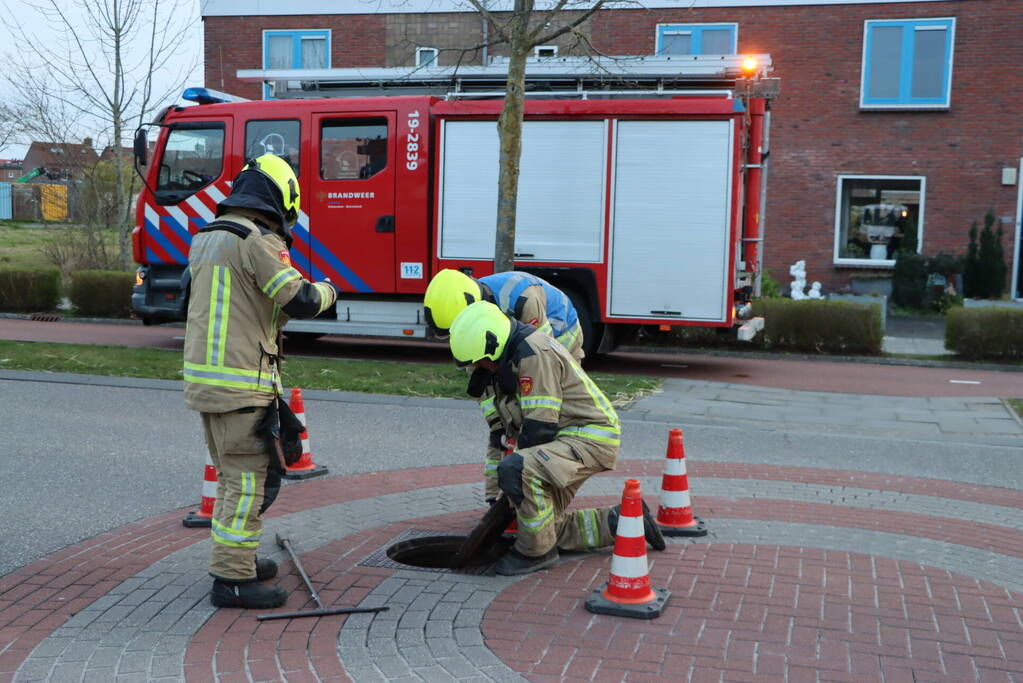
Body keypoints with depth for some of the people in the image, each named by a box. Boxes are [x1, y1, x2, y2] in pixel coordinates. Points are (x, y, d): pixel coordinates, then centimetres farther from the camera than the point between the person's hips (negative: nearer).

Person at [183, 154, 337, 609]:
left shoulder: (206, 239, 16)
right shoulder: (257, 240, -13)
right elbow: (301, 301, -15)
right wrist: (327, 291, 4)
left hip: (203, 378, 9)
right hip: (241, 383, -9)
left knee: (236, 475, 20)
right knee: (250, 478, -3)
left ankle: (236, 559, 30)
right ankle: (232, 579, 1)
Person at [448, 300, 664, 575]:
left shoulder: (534, 353, -22)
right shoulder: (502, 364, 9)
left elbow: (540, 427, -23)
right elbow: (500, 433, 13)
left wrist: (511, 473, -12)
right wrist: (494, 496, 13)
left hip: (591, 437, -11)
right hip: (564, 439, 11)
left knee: (517, 469, -33)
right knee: (550, 527, 13)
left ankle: (536, 552, -14)